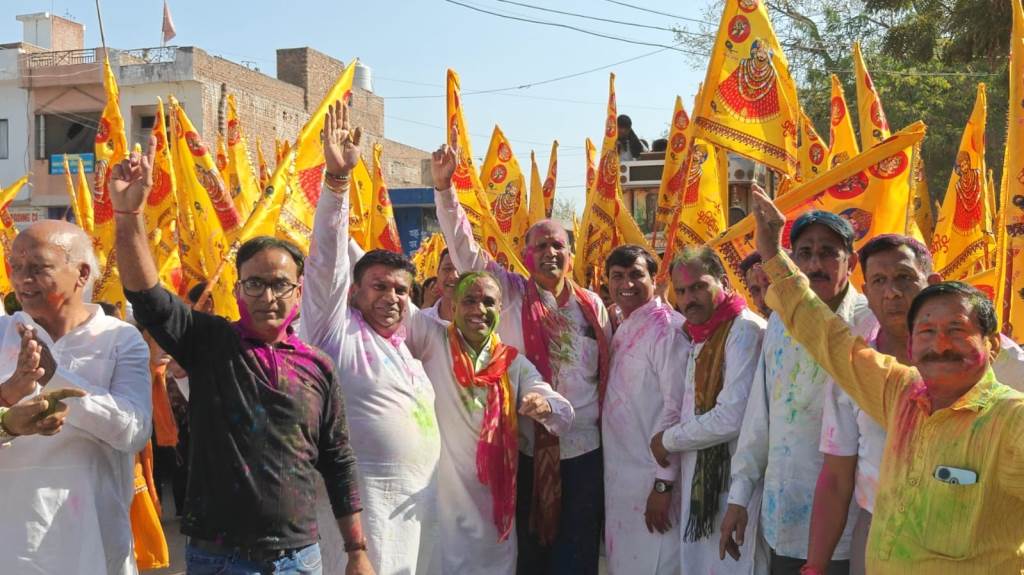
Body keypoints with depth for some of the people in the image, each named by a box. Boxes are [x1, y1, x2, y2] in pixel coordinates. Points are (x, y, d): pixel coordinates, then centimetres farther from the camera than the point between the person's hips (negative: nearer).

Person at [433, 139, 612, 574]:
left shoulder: (592, 305, 7)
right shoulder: (511, 294, 0)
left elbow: (607, 371, 12)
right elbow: (465, 249, -8)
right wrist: (444, 188, -17)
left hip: (585, 447, 2)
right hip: (526, 447, -2)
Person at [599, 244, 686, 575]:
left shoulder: (667, 329, -15)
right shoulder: (622, 329, 10)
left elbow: (675, 409, -19)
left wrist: (664, 483, -19)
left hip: (651, 477, -8)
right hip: (617, 472, 8)